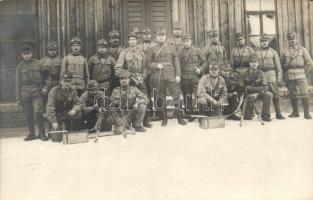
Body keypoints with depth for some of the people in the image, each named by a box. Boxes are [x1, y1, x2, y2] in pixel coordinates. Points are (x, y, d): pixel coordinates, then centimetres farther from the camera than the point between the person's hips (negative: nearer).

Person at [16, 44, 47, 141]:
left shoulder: (38, 63, 5)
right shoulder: (20, 66, 11)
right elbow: (18, 83, 12)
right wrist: (18, 97, 8)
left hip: (37, 93, -3)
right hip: (25, 94, 3)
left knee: (38, 113, -13)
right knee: (28, 115, 7)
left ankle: (42, 133, 1)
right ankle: (31, 134, 20)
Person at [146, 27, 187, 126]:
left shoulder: (171, 47, 8)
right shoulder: (152, 49, 7)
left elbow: (176, 61, 6)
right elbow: (148, 62, 7)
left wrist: (178, 75, -2)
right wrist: (156, 65, -12)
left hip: (171, 76, 0)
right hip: (158, 77, 0)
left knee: (176, 96, -4)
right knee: (160, 99, 5)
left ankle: (180, 118, 9)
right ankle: (164, 118, 20)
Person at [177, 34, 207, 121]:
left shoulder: (197, 50, 7)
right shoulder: (180, 52, 8)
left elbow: (204, 63, 9)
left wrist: (200, 69, -9)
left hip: (196, 77, -1)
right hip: (185, 78, 1)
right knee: (187, 97, 5)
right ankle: (190, 115, 16)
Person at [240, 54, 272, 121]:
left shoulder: (260, 73, -1)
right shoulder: (246, 73, -7)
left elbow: (265, 87, -4)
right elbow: (242, 86, -8)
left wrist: (257, 92, -21)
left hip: (259, 92, 3)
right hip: (248, 93, -3)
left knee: (269, 95, -24)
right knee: (250, 96, -36)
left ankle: (265, 115, -9)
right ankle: (248, 115, -10)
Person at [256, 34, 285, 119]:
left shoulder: (273, 52, 8)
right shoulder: (257, 53, 11)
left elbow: (278, 67, 5)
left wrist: (279, 78, -3)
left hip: (271, 76, -1)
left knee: (275, 94, -3)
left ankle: (278, 114, 5)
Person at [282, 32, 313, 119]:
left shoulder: (303, 50, 6)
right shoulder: (286, 51, 11)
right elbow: (283, 65, 19)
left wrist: (302, 67, -1)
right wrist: (286, 66, 3)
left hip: (301, 75, -2)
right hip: (290, 76, 2)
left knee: (304, 94, -8)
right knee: (292, 95, 8)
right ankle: (295, 112, 21)